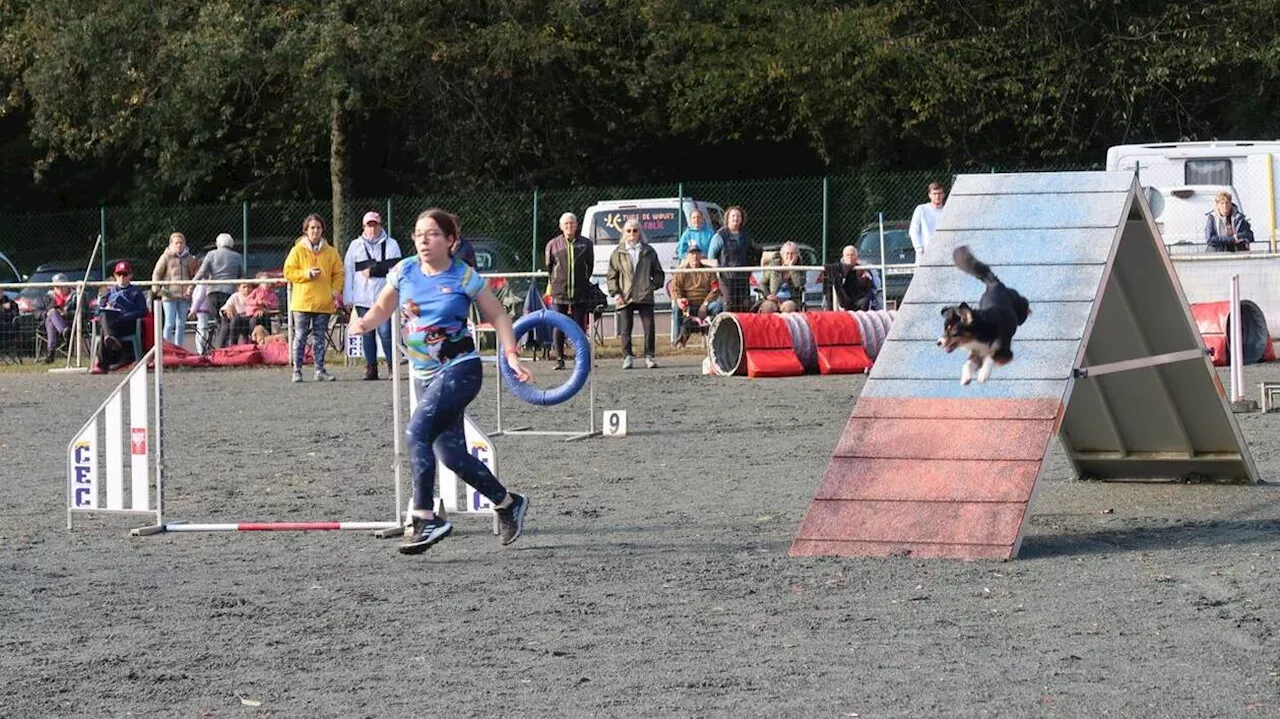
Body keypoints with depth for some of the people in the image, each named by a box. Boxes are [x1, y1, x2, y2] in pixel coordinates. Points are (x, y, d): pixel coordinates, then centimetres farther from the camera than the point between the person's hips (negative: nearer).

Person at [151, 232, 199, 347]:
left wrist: (191, 287, 5)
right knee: (170, 324, -5)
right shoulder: (166, 257, -1)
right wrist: (156, 289, -12)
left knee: (181, 325, 8)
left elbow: (195, 274, 19)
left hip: (184, 296, 4)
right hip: (170, 295, -4)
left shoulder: (188, 258, 9)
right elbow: (156, 274, 0)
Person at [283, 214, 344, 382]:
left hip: (324, 303, 2)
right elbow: (288, 272, -3)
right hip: (302, 303, -2)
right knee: (300, 337, -2)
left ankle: (320, 370, 12)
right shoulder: (297, 250, 1)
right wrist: (307, 274, -14)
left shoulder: (330, 252, 8)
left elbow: (338, 273, 12)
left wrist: (335, 291, -2)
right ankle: (297, 371, 2)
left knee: (320, 337, 7)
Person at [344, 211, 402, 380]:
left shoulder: (391, 245, 6)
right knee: (367, 334, 5)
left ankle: (392, 366, 1)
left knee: (385, 332, -9)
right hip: (363, 299, 3)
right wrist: (347, 298, 5)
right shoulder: (355, 246, 12)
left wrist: (373, 271, -10)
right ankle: (371, 368, 10)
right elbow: (348, 272, 10)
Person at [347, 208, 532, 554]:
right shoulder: (405, 271, 1)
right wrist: (364, 322, -8)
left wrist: (511, 354, -10)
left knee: (418, 430, -25)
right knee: (451, 454, 5)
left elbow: (498, 315, 1)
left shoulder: (464, 277, -9)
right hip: (425, 374, 6)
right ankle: (508, 503, 26)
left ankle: (424, 519, -24)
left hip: (460, 369, -6)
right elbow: (382, 308, 14)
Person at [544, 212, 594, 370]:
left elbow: (590, 266, 13)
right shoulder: (553, 244, 4)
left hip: (580, 293, 0)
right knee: (559, 326, -1)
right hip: (559, 292, 0)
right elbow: (548, 267, 12)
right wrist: (555, 282, 10)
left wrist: (583, 281, 11)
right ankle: (559, 359, 5)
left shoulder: (586, 244, 5)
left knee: (579, 326, 1)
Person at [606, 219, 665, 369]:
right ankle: (627, 357, 4)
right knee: (625, 330, -2)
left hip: (645, 296, 0)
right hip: (625, 298, 0)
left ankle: (649, 356, 2)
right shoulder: (618, 253, 9)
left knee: (649, 327, -5)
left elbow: (658, 272, 17)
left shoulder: (648, 251, 12)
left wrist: (654, 284, 0)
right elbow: (611, 276, 8)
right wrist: (615, 293, -4)